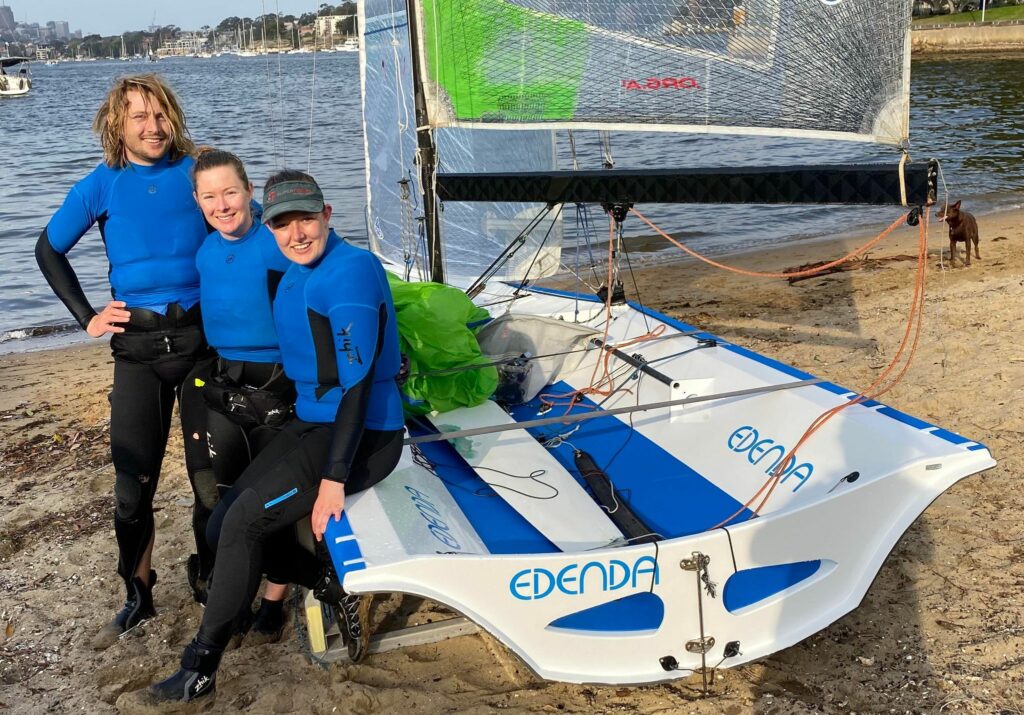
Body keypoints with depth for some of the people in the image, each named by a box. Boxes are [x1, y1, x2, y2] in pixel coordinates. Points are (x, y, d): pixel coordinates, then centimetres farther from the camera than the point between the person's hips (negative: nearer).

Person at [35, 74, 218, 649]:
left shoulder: (196, 171, 1)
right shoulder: (103, 185, 2)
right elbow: (50, 250, 13)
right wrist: (86, 316, 4)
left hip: (201, 337, 0)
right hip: (137, 347, 1)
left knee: (211, 471, 4)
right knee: (134, 479, 3)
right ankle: (138, 597, 19)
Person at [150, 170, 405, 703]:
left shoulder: (352, 270, -19)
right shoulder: (295, 275, 9)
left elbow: (358, 381, -22)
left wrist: (333, 477, -24)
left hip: (365, 434, -9)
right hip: (311, 422, 9)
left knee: (245, 520, -16)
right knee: (226, 522, -1)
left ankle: (199, 670, 1)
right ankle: (340, 593, 12)